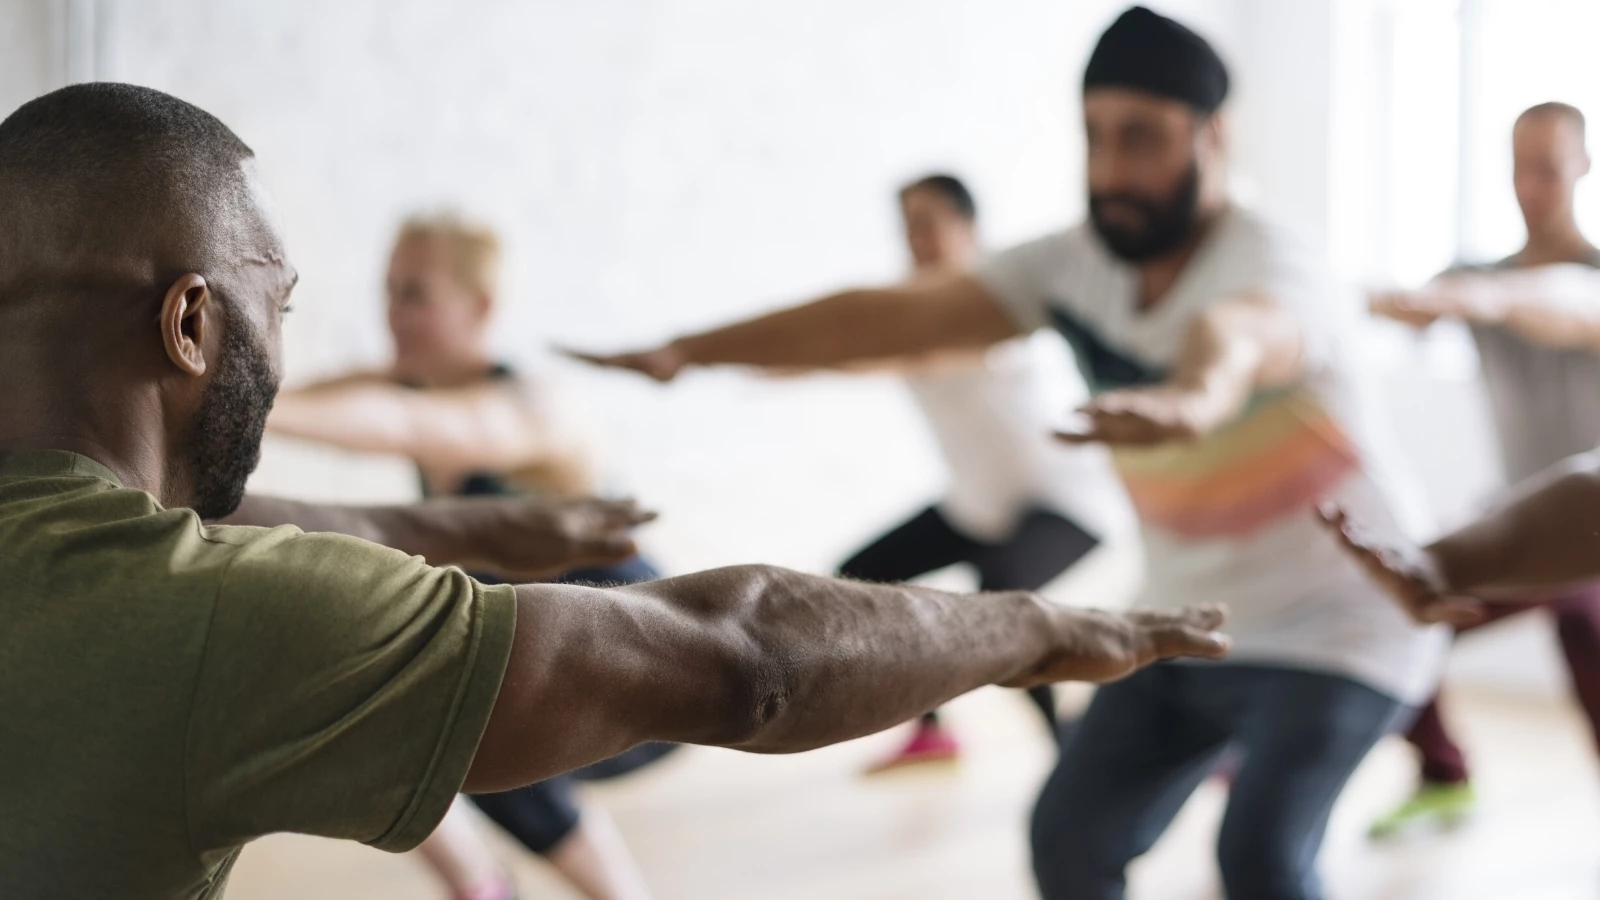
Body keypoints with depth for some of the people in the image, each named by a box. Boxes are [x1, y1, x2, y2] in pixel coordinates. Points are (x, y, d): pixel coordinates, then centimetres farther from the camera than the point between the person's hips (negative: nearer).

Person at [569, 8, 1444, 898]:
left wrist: (1192, 399, -76)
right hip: (1190, 624, 6)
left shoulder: (1274, 272, -25)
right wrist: (690, 350, -22)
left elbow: (1234, 338, -51)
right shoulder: (1077, 265, -7)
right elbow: (895, 316, -14)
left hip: (1336, 623, -6)